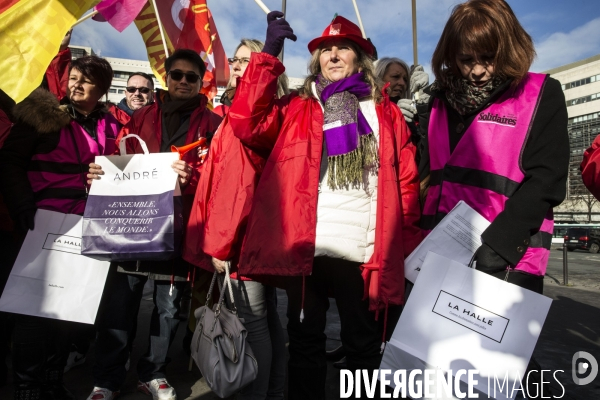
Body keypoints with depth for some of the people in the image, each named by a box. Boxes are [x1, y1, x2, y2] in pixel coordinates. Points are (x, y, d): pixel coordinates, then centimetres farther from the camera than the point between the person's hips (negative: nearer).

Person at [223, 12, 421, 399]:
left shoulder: (386, 113, 11)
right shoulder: (296, 109, 11)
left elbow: (407, 182, 7)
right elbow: (247, 124, -6)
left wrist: (407, 247, 0)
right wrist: (269, 54, -8)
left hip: (366, 253, 1)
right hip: (306, 249, 0)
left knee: (364, 346, 16)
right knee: (305, 343, 14)